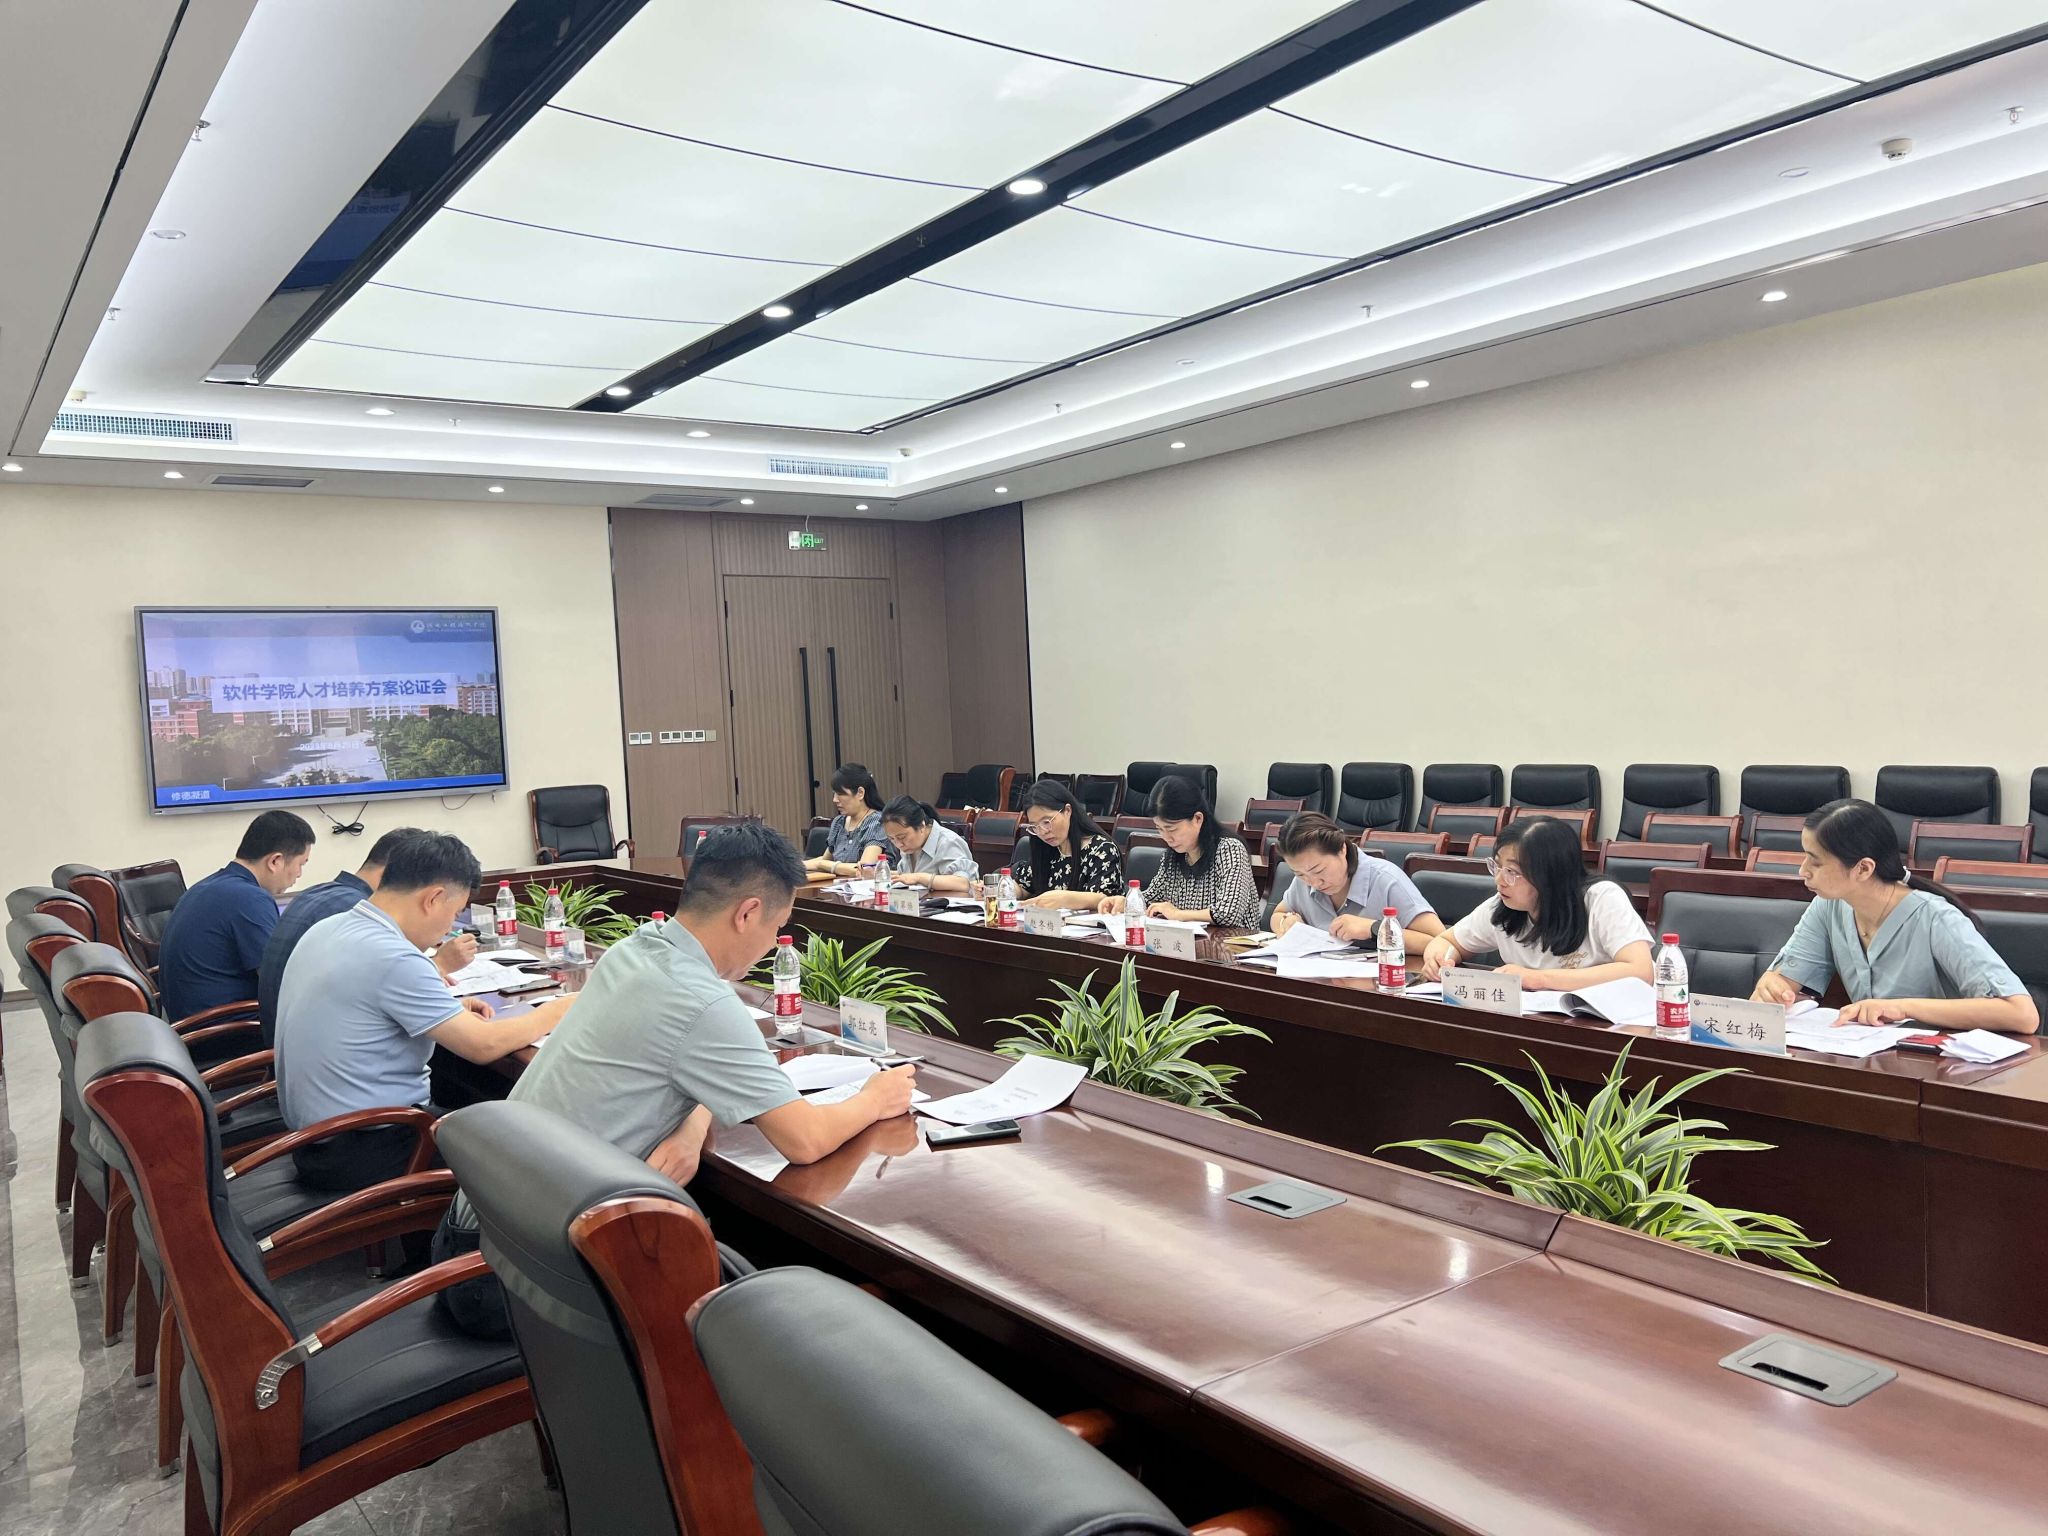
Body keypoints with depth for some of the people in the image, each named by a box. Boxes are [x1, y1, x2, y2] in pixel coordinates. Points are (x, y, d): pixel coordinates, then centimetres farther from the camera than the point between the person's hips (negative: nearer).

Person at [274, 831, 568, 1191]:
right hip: (365, 1153, -9)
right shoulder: (393, 959, -23)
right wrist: (557, 1011, -4)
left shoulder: (325, 931, 4)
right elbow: (483, 1045, -20)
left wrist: (452, 1013, 13)